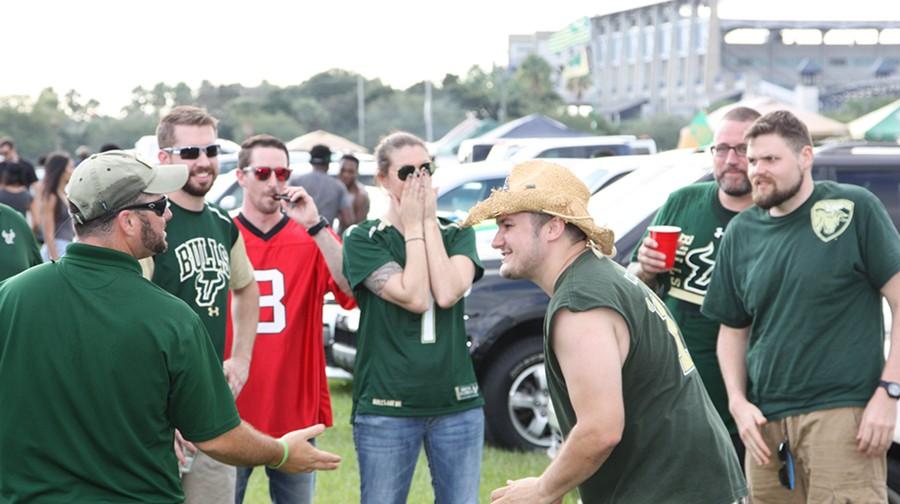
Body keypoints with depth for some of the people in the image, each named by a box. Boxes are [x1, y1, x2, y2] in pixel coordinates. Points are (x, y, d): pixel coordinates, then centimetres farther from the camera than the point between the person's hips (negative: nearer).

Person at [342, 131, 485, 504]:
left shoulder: (456, 234, 9)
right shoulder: (363, 239, 0)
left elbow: (448, 293, -11)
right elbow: (414, 297, -14)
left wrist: (429, 222, -6)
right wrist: (414, 226, -7)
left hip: (457, 404, 3)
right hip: (386, 407, -2)